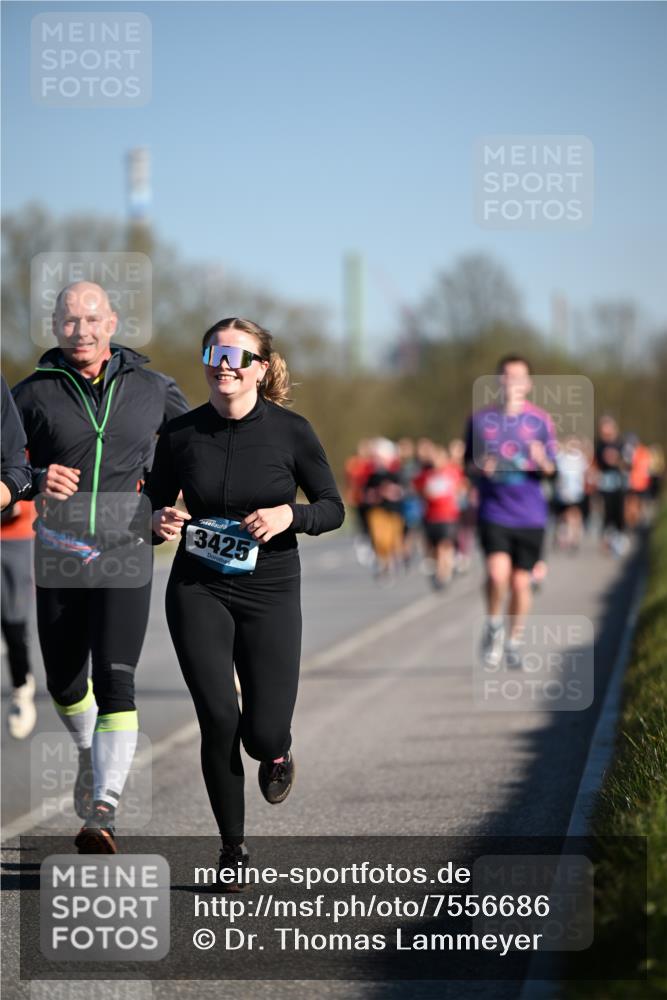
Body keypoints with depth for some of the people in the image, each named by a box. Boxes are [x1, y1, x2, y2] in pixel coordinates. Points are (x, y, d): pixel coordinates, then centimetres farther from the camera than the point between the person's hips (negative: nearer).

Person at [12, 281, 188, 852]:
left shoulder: (151, 389, 5)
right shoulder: (33, 394, 1)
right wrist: (35, 482, -16)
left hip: (124, 554, -1)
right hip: (57, 556, 1)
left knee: (115, 679, -15)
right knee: (64, 683, 12)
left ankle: (103, 813, -18)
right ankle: (91, 755, 44)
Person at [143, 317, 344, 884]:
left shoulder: (290, 431, -6)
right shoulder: (181, 434, -1)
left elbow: (333, 508, 2)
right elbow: (154, 506, 10)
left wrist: (288, 515, -17)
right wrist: (160, 522, -13)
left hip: (270, 592, -1)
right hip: (198, 589, 1)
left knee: (262, 733, -5)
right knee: (219, 719, -10)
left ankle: (276, 753, 35)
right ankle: (233, 848, 8)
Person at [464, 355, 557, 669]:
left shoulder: (540, 420, 2)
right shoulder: (480, 419, 2)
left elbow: (551, 470, 5)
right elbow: (469, 462, 12)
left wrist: (542, 461, -18)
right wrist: (480, 467, -11)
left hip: (530, 515, 1)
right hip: (493, 511, -1)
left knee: (520, 582, 5)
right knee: (497, 573, -20)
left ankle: (514, 640, 27)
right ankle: (494, 627, 6)